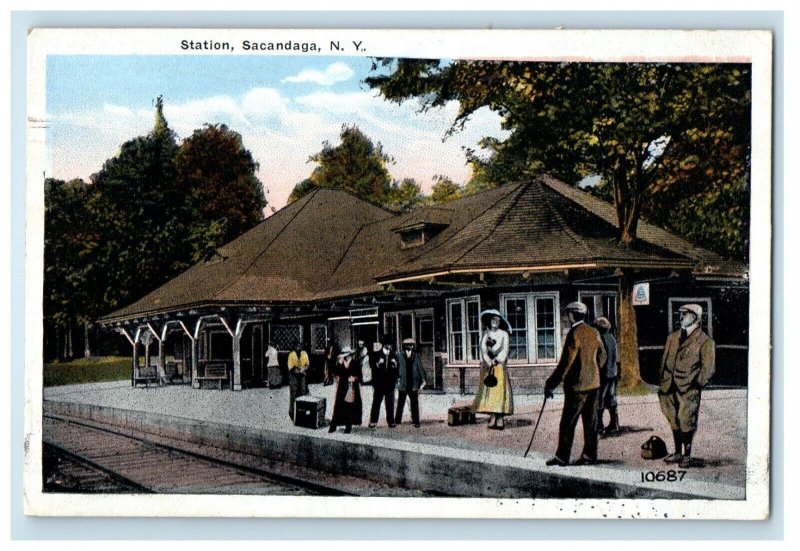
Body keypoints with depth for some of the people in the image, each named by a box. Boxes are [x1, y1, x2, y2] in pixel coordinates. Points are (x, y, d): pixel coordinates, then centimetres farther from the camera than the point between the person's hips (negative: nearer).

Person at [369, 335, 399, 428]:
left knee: (390, 403, 6)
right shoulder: (377, 355, 0)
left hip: (390, 384, 2)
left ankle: (391, 421, 12)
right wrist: (375, 381, -5)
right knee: (376, 403, 0)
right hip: (379, 384, -2)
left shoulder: (394, 356, 8)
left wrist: (395, 380, 2)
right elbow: (374, 368, -1)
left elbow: (397, 369, 10)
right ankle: (373, 422, 6)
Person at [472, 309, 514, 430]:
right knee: (487, 389, -4)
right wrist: (488, 361, -9)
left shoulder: (503, 334, 6)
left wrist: (496, 360, -10)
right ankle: (492, 417, -5)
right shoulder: (486, 333, 12)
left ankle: (500, 418, -12)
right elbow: (483, 348, 4)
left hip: (499, 365, -2)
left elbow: (505, 350, 1)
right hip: (487, 365, 3)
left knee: (499, 389, -9)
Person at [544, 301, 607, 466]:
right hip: (594, 384, 8)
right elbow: (602, 357, 16)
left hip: (577, 385, -8)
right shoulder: (594, 333, 6)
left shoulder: (574, 334, -17)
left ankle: (562, 457, 2)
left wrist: (550, 384, -17)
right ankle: (590, 455, 15)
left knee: (568, 423, -1)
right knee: (590, 421, 11)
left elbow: (566, 363, -20)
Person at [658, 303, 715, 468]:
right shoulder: (672, 338, 16)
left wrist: (697, 384, -12)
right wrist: (663, 383, 12)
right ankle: (678, 453, 25)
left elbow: (707, 367, -4)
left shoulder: (704, 341, -3)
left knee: (686, 422, -4)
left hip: (688, 389, -6)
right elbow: (665, 360, 19)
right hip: (670, 388, 6)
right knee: (674, 421, 13)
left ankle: (687, 456, 6)